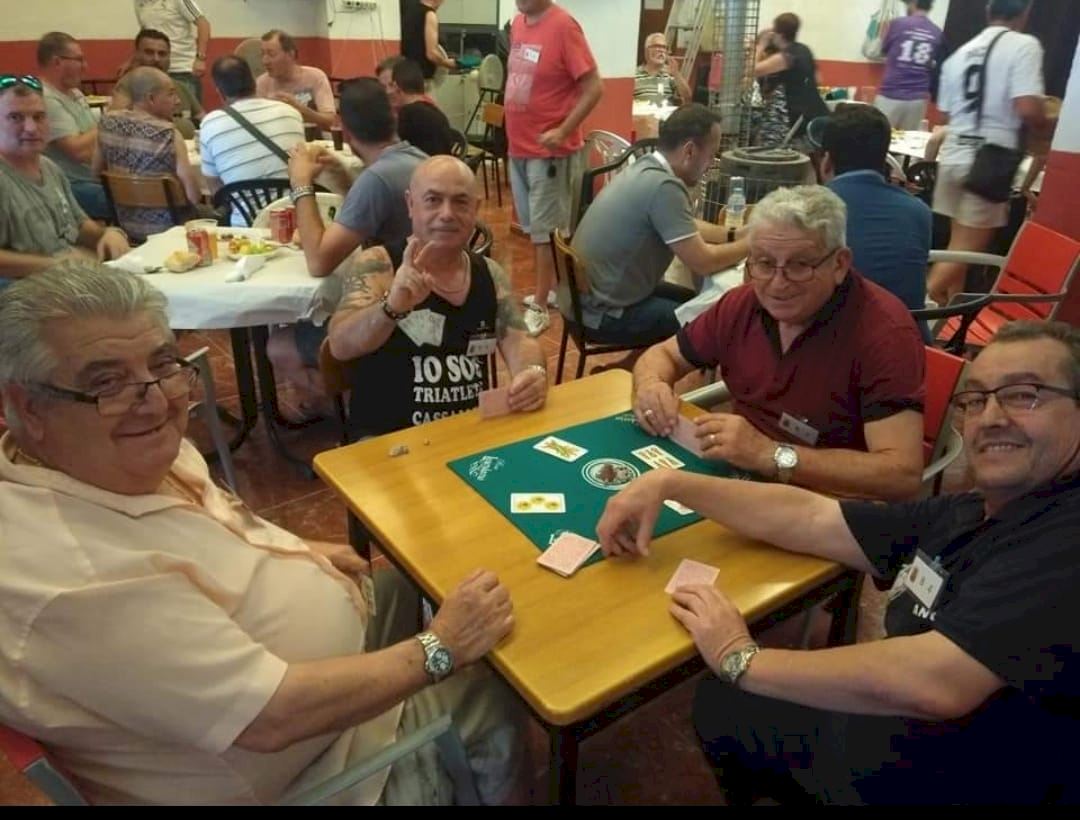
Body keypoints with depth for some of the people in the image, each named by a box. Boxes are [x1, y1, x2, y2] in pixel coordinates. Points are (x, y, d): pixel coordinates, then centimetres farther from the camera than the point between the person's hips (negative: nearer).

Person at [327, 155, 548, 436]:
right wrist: (391, 308, -39)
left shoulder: (490, 274, 6)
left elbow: (517, 341, 2)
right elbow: (340, 345, -19)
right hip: (388, 439, -4)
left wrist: (532, 372, -21)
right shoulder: (378, 264, -7)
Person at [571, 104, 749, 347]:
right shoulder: (662, 186, -24)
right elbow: (702, 262, -20)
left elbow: (687, 228, 20)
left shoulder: (646, 168, 5)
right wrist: (751, 245, -4)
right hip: (603, 313, -9)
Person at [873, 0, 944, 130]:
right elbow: (935, 65, 12)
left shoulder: (898, 23, -4)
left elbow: (884, 49, 11)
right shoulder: (937, 33, 4)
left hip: (890, 95, -3)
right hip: (918, 99, 3)